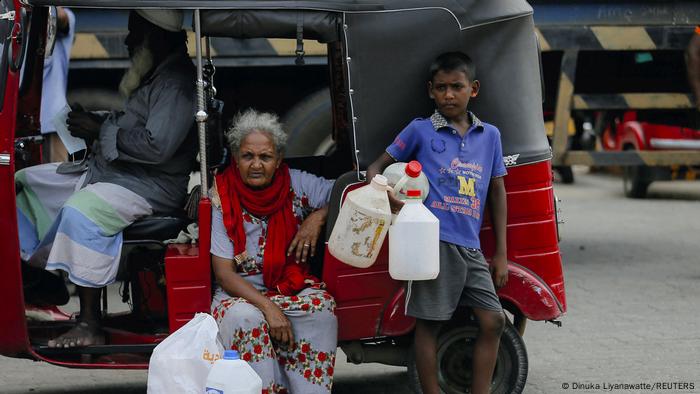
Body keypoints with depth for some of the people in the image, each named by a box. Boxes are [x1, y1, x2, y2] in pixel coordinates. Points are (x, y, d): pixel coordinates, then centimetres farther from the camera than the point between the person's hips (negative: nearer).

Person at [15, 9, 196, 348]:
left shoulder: (177, 82, -18)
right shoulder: (152, 73, 14)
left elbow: (156, 146, -28)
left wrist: (101, 130, -16)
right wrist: (95, 125, 6)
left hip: (151, 186, -11)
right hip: (107, 169, 11)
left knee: (81, 211, -38)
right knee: (24, 182, 11)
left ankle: (90, 327, -31)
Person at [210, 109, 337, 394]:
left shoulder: (295, 184, -2)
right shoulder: (222, 199, -9)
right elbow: (224, 273, -12)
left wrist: (317, 217, -11)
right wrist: (268, 307, -24)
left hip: (292, 284, 2)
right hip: (241, 291, -2)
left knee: (322, 309, -30)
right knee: (245, 318, -36)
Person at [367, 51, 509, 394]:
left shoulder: (490, 135, 11)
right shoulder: (420, 130, 3)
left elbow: (497, 192, 15)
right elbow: (377, 167, 7)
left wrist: (501, 254, 12)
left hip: (470, 247, 4)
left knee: (492, 321, 1)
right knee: (429, 322, 0)